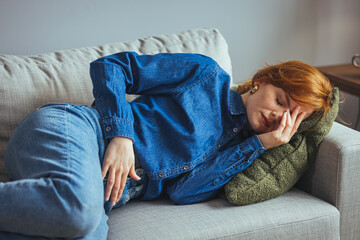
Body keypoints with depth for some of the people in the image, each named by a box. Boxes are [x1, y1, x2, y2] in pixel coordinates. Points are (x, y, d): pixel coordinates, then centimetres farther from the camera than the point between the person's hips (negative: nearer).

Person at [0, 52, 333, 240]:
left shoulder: (240, 152, 20)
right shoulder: (208, 74, 8)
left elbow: (183, 191, 0)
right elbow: (109, 66, 6)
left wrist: (261, 144, 4)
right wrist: (121, 132, -10)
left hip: (107, 193, 4)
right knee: (77, 207, -41)